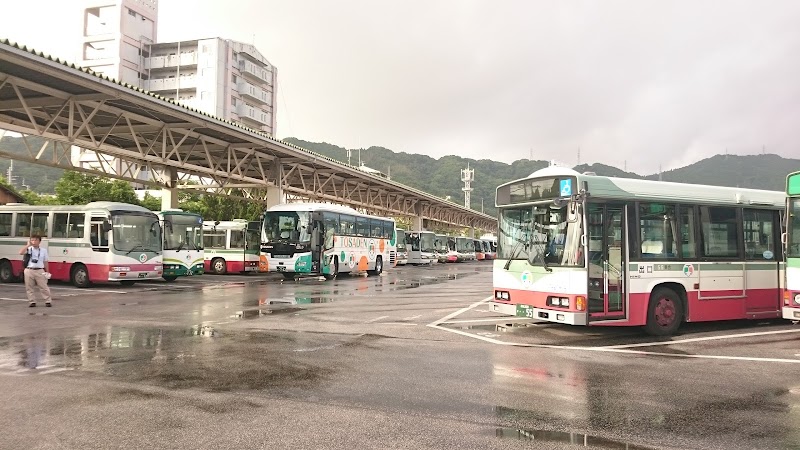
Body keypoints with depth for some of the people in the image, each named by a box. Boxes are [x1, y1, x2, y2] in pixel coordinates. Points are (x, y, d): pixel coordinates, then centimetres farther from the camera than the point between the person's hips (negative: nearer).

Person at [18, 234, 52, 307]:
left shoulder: (43, 250, 7)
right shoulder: (29, 249, 3)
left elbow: (46, 262, 10)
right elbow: (21, 252, -18)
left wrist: (47, 271, 6)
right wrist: (28, 245, -14)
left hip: (40, 271, 0)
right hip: (29, 270, 1)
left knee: (44, 287, 0)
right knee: (29, 287, 5)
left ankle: (48, 301, 4)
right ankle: (32, 302, 15)